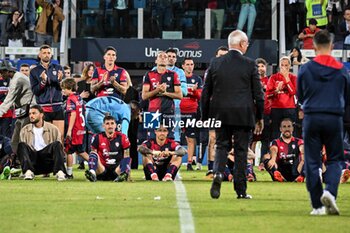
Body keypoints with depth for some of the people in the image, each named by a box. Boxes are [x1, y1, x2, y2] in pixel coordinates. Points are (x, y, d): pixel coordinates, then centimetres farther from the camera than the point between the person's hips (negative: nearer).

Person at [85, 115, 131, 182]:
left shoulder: (122, 137, 2)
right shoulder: (97, 137, 2)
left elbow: (126, 157, 0)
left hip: (116, 170, 0)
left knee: (127, 159, -25)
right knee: (93, 154, -20)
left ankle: (122, 176, -54)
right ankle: (92, 173, -48)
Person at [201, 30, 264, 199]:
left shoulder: (215, 63, 2)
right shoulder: (249, 65, -5)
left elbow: (205, 93, 5)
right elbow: (258, 94, -2)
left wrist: (205, 117, 13)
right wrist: (260, 118, 9)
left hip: (220, 114, 2)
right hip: (243, 115, -2)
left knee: (222, 146, 12)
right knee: (241, 150, 5)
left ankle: (218, 173, -16)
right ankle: (241, 190, 7)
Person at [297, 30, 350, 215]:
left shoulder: (305, 69, -2)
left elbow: (300, 97, 8)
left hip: (311, 118, 0)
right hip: (334, 119, 0)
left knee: (312, 162, 7)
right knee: (335, 159, 11)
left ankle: (317, 205, 5)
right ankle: (330, 190, -15)